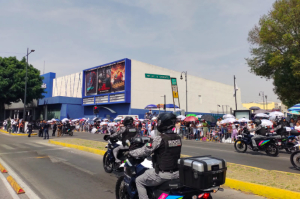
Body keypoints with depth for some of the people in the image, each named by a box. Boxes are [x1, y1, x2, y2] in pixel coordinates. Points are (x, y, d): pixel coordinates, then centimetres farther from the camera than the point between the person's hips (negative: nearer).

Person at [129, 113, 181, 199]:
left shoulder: (159, 139, -19)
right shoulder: (178, 138, 2)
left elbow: (145, 151, -12)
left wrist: (130, 153, 4)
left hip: (163, 174, -7)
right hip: (176, 173, 7)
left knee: (139, 181, 13)